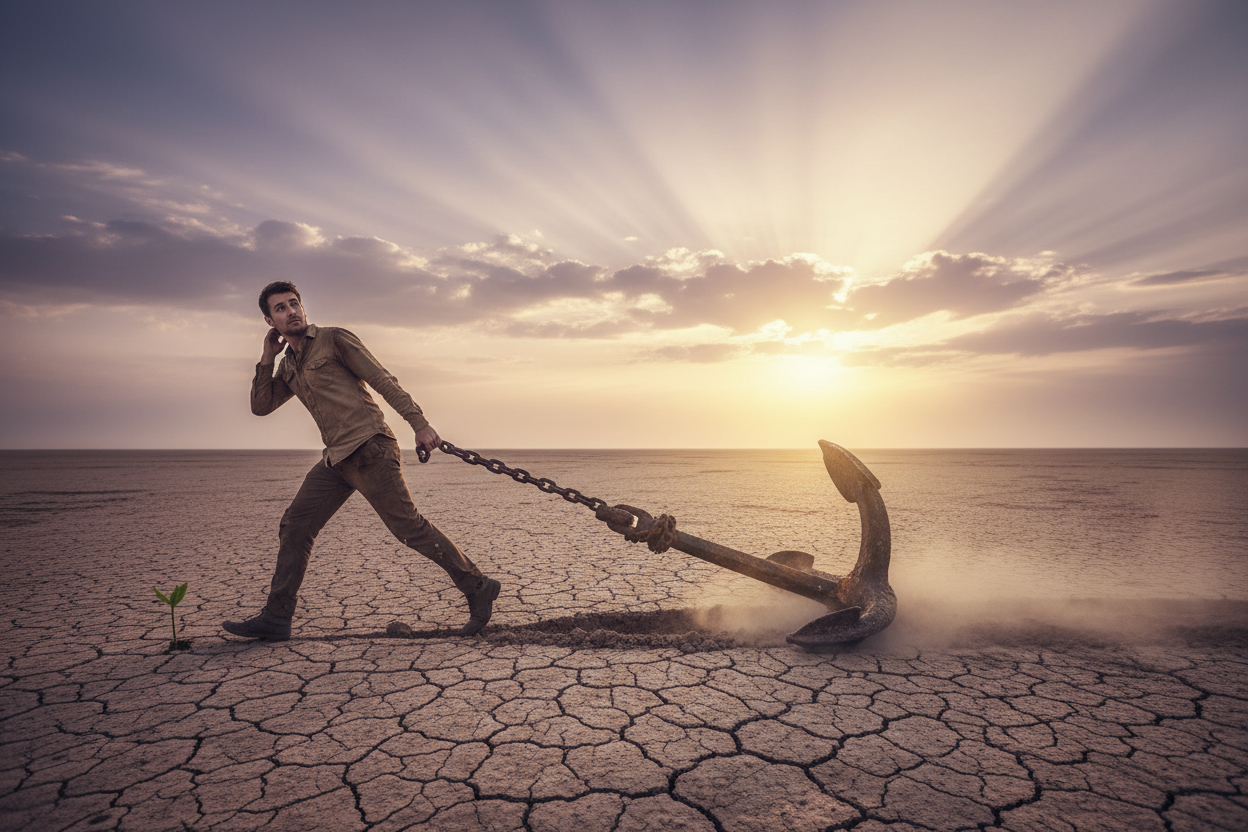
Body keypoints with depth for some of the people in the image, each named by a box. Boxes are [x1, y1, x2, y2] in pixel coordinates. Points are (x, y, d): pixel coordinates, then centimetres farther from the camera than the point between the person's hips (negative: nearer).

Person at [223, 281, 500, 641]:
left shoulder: (335, 339, 0)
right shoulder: (289, 366, 22)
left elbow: (384, 381, -7)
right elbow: (260, 406, 18)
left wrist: (419, 424, -16)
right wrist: (267, 358, 10)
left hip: (369, 451, -7)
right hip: (336, 460, 7)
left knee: (409, 527, -9)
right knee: (295, 526, 6)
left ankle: (478, 588, 1)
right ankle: (276, 618, 17)